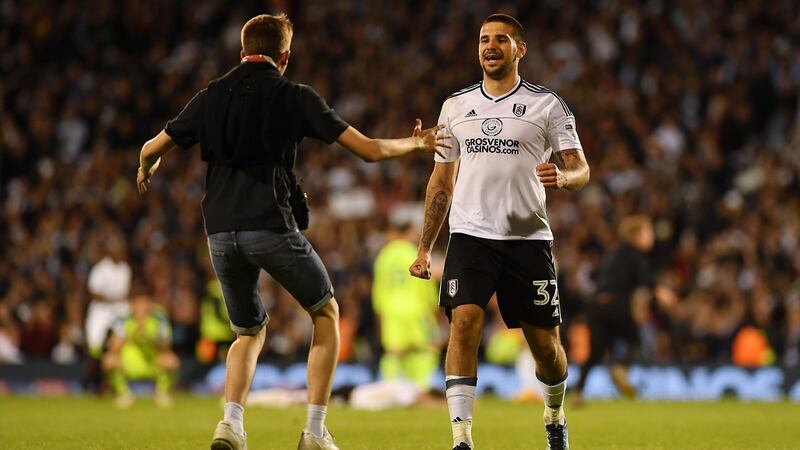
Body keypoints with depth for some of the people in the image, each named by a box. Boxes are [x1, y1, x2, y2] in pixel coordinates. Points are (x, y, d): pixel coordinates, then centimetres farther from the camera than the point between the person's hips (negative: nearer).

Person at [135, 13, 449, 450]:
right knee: (326, 312, 18)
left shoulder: (211, 97, 12)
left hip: (220, 232, 4)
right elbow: (368, 149, 2)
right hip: (272, 226, -4)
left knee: (249, 332, 22)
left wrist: (146, 170, 40)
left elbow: (152, 149, 15)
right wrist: (414, 143, 21)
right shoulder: (295, 97, 3)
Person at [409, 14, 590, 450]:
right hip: (469, 235, 1)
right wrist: (424, 247, 14)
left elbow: (580, 170, 0)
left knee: (544, 343, 5)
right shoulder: (455, 106, 12)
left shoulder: (546, 104, 3)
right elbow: (441, 182, 19)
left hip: (528, 238, -1)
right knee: (463, 324, -19)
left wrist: (563, 176, -25)